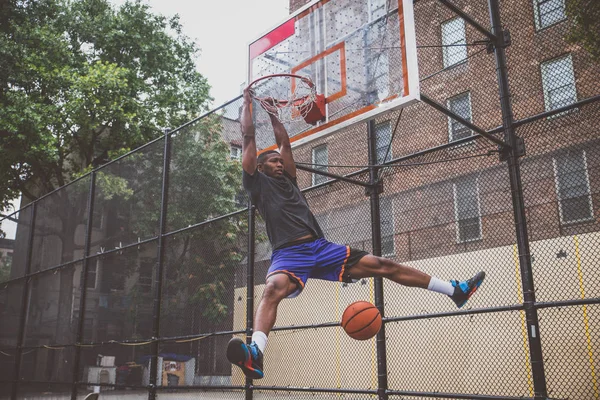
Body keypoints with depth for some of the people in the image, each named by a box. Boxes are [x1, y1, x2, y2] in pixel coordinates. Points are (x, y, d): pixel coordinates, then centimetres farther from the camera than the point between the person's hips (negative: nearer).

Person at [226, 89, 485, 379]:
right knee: (273, 289, -39)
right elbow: (248, 137, 11)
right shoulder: (256, 182, 12)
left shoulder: (288, 180, 28)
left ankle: (455, 290, 8)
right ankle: (255, 355, -61)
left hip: (320, 247, 6)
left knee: (381, 265, 2)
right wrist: (247, 103, 20)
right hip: (288, 254, -6)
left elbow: (284, 142, 33)